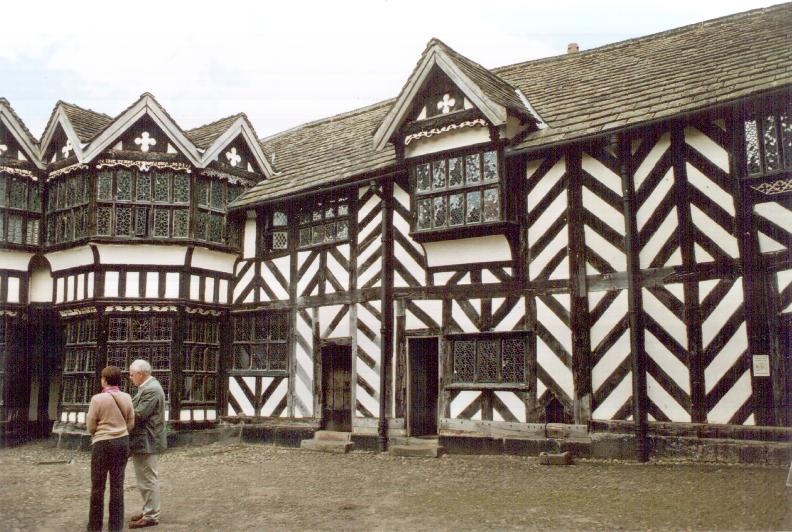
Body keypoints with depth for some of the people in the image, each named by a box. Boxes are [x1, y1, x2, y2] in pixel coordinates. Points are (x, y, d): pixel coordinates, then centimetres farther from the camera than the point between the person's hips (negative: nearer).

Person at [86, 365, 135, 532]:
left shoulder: (98, 399, -12)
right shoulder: (127, 398, 0)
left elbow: (90, 426, -5)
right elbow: (131, 424, 4)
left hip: (102, 443, -4)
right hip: (122, 442, 4)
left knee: (98, 485, 8)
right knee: (117, 484, 8)